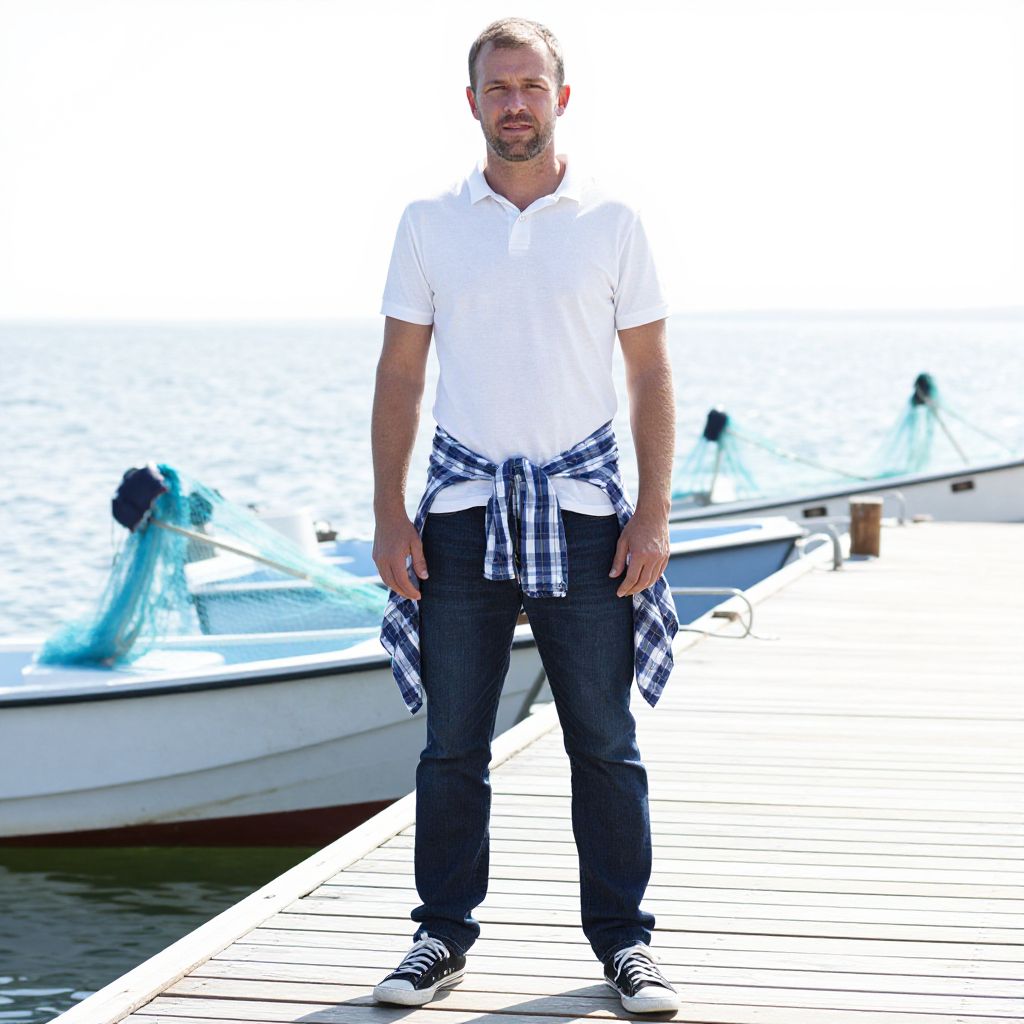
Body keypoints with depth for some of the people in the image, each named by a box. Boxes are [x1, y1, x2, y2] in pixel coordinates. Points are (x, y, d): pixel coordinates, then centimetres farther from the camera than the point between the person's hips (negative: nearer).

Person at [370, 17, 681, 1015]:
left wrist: (653, 515, -3)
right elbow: (398, 375, 8)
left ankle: (623, 939, 12)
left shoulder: (611, 222, 3)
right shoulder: (428, 223, 6)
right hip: (463, 505, 1)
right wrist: (387, 515, 1)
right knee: (452, 739, 5)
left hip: (581, 503, -1)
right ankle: (444, 933, 16)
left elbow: (651, 377, 5)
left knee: (605, 740, 2)